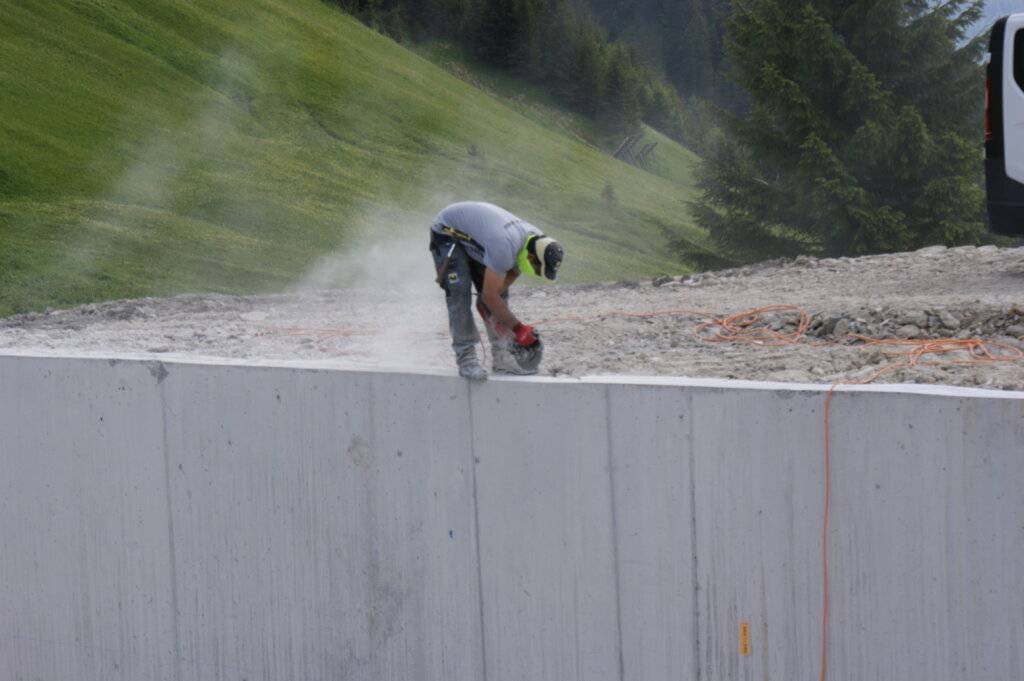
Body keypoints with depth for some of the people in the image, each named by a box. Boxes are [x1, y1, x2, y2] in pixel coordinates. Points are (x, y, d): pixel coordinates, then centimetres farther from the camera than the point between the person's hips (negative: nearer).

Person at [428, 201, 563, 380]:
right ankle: (466, 357, -17)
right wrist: (519, 328, -27)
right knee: (459, 293, -20)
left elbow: (511, 273, -2)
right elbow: (490, 296, -33)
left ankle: (503, 357, -1)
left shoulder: (535, 240, -16)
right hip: (447, 233, -8)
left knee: (500, 293, -1)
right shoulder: (504, 248, -41)